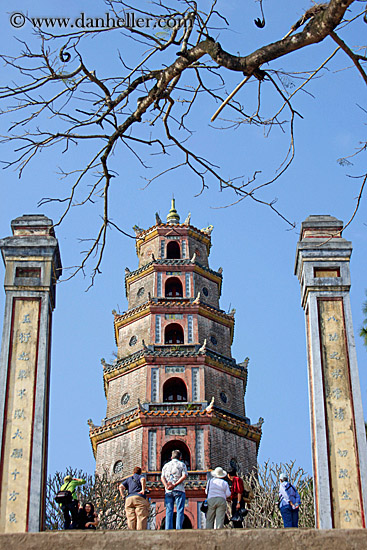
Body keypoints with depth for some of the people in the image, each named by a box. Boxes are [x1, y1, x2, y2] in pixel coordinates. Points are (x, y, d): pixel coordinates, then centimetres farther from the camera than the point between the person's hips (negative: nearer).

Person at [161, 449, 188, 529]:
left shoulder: (166, 465, 17)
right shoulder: (182, 464, 8)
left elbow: (162, 477, 3)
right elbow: (184, 476, -8)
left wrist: (167, 486, -11)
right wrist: (175, 485, -12)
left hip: (168, 491, 3)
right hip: (179, 490, -3)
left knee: (169, 511, 2)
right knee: (180, 511, -4)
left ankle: (168, 529, -8)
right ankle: (178, 529, -13)